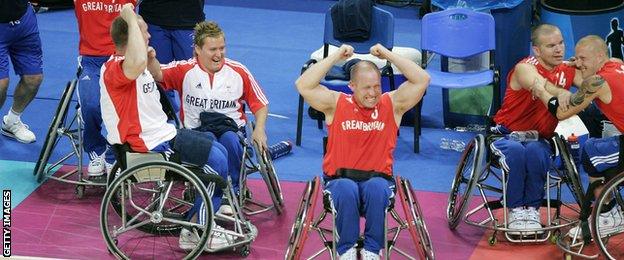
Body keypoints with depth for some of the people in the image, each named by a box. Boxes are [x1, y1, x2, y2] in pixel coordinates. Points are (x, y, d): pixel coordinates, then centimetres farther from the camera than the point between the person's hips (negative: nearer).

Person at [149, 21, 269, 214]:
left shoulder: (239, 72, 9)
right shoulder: (185, 70, 5)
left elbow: (260, 104, 15)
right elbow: (158, 74, -14)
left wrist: (259, 130, -4)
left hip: (231, 128, 1)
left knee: (230, 140, -36)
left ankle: (231, 192, -20)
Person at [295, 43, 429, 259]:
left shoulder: (391, 104, 8)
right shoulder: (336, 104, 5)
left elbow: (422, 80, -1)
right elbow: (303, 86, -7)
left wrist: (388, 55, -2)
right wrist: (336, 57, -6)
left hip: (378, 179, 1)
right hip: (340, 180, -1)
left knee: (376, 188, -35)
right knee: (347, 190, -36)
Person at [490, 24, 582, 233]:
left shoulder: (568, 70, 2)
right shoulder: (525, 68, -14)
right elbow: (537, 84, -38)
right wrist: (560, 92, -59)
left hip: (539, 139, 3)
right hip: (507, 135, -3)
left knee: (535, 151, -33)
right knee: (517, 151, -36)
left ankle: (532, 208, -16)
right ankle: (515, 210, -19)